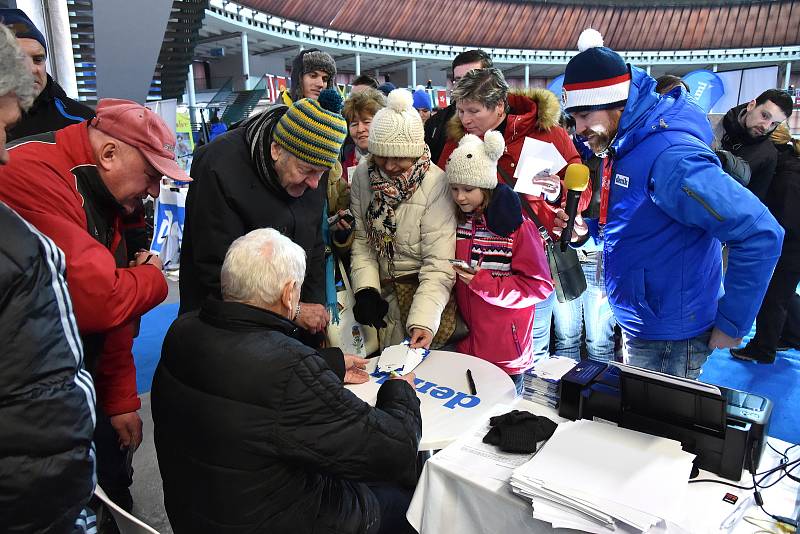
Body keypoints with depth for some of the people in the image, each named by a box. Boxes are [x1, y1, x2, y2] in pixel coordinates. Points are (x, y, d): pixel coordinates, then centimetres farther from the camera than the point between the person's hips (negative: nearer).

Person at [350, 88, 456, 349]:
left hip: (422, 288, -3)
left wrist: (424, 321, -31)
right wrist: (365, 289, -13)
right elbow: (360, 239, 1)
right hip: (381, 288, 4)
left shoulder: (436, 184, -19)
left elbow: (439, 265, -21)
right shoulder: (363, 173, -4)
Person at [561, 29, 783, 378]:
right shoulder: (624, 144, 3)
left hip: (670, 340, -9)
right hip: (636, 326, 9)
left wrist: (731, 324, -22)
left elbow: (761, 234, -28)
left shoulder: (669, 156, -26)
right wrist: (584, 229, -2)